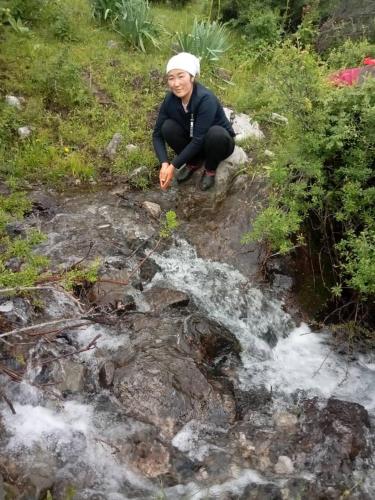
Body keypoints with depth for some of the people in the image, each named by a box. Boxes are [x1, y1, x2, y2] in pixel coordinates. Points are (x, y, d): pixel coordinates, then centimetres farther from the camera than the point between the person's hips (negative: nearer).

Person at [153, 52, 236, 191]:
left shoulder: (206, 99, -32)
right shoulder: (170, 100, -16)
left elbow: (199, 140, -34)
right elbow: (157, 134, -12)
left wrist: (173, 166, -33)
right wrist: (164, 164, -29)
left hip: (219, 141, -4)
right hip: (193, 144, 4)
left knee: (216, 133, -37)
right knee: (168, 127, -20)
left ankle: (210, 169, -5)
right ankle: (194, 163, 4)